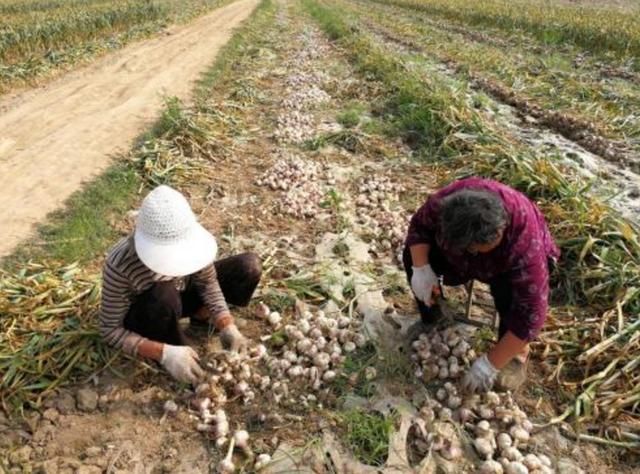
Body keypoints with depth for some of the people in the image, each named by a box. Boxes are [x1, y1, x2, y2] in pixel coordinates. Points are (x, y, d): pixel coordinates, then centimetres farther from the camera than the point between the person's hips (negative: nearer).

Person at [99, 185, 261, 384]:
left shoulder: (190, 238, -27)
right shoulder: (120, 266, -37)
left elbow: (208, 284, -14)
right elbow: (110, 330, -28)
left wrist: (227, 327, -29)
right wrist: (164, 353, -39)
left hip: (180, 296, 4)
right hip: (143, 317, -3)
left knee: (249, 266, -13)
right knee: (165, 296, -41)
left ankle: (201, 316, 7)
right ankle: (173, 352, -11)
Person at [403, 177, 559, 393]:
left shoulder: (525, 247, -43)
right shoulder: (447, 200, -35)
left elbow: (531, 315, -40)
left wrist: (490, 364, -36)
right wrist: (421, 267, -31)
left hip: (508, 267, -3)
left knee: (510, 291, -36)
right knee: (413, 254, -17)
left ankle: (516, 353, -7)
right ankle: (430, 321, 5)